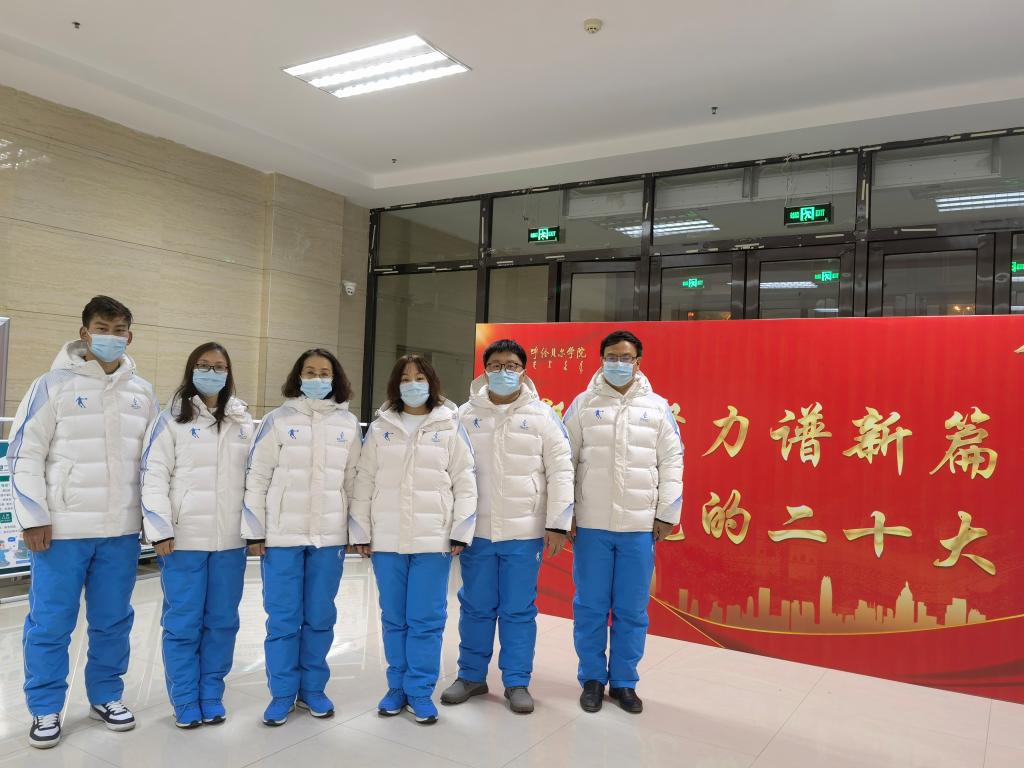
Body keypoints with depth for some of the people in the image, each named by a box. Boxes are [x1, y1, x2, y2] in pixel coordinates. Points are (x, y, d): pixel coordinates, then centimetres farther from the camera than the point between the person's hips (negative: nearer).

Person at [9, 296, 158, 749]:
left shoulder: (142, 392, 7)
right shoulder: (54, 385, -4)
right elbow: (25, 454, -4)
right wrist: (34, 517, -9)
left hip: (122, 529, 3)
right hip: (62, 528, -3)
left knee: (113, 621, 13)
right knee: (51, 624, 6)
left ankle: (105, 696, 30)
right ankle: (46, 709, 23)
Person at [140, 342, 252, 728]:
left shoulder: (244, 422, 11)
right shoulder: (172, 419, 0)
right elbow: (155, 476, -4)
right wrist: (160, 530, -11)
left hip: (231, 539, 3)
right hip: (185, 538, -3)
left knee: (222, 621, 9)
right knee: (183, 623, 4)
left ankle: (212, 696, 23)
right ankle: (185, 701, 18)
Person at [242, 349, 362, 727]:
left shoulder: (348, 424, 5)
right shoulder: (277, 420, -2)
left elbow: (354, 481, 8)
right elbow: (257, 478, -2)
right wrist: (255, 532, -4)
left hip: (330, 536, 2)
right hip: (282, 535, -2)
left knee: (320, 617, 10)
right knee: (283, 618, 5)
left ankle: (313, 688, 26)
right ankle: (282, 693, 20)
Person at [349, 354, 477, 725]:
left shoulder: (450, 426, 2)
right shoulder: (380, 428, 7)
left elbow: (464, 483, 0)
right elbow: (364, 482, 7)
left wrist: (460, 531, -5)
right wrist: (361, 532, 4)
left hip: (433, 540, -2)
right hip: (387, 540, 2)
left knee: (426, 619, 2)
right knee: (394, 618, 11)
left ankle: (420, 691, 16)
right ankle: (398, 687, 26)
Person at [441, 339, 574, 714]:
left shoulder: (542, 416, -1)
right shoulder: (465, 416, 3)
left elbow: (560, 472, -1)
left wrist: (557, 524, -5)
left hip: (525, 532, -1)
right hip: (476, 530, 2)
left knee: (519, 610, 7)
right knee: (476, 607, 12)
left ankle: (517, 682, 22)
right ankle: (471, 676, 28)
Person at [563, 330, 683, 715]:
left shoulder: (657, 407, 5)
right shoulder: (584, 405, 3)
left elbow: (671, 462, 5)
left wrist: (667, 514, 1)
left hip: (640, 526, 1)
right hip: (591, 524, 0)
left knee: (632, 609, 9)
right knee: (590, 606, 8)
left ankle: (624, 681, 25)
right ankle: (592, 679, 24)